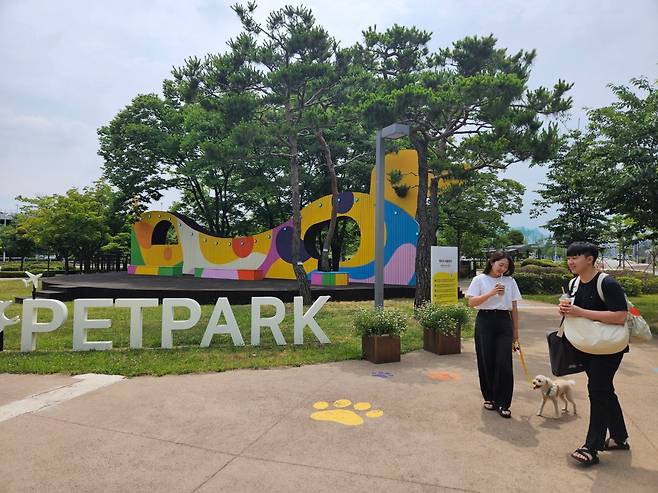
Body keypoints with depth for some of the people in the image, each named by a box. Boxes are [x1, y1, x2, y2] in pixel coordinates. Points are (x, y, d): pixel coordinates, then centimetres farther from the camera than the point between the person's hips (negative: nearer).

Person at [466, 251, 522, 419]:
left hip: (504, 322, 2)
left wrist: (516, 329, 13)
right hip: (485, 321, -1)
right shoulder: (479, 279, 2)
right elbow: (471, 302, -7)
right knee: (486, 362, 4)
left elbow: (514, 308, 13)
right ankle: (489, 398, 22)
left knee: (504, 363, -5)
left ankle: (502, 404, 5)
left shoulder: (510, 281, 9)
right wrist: (491, 293, -16)